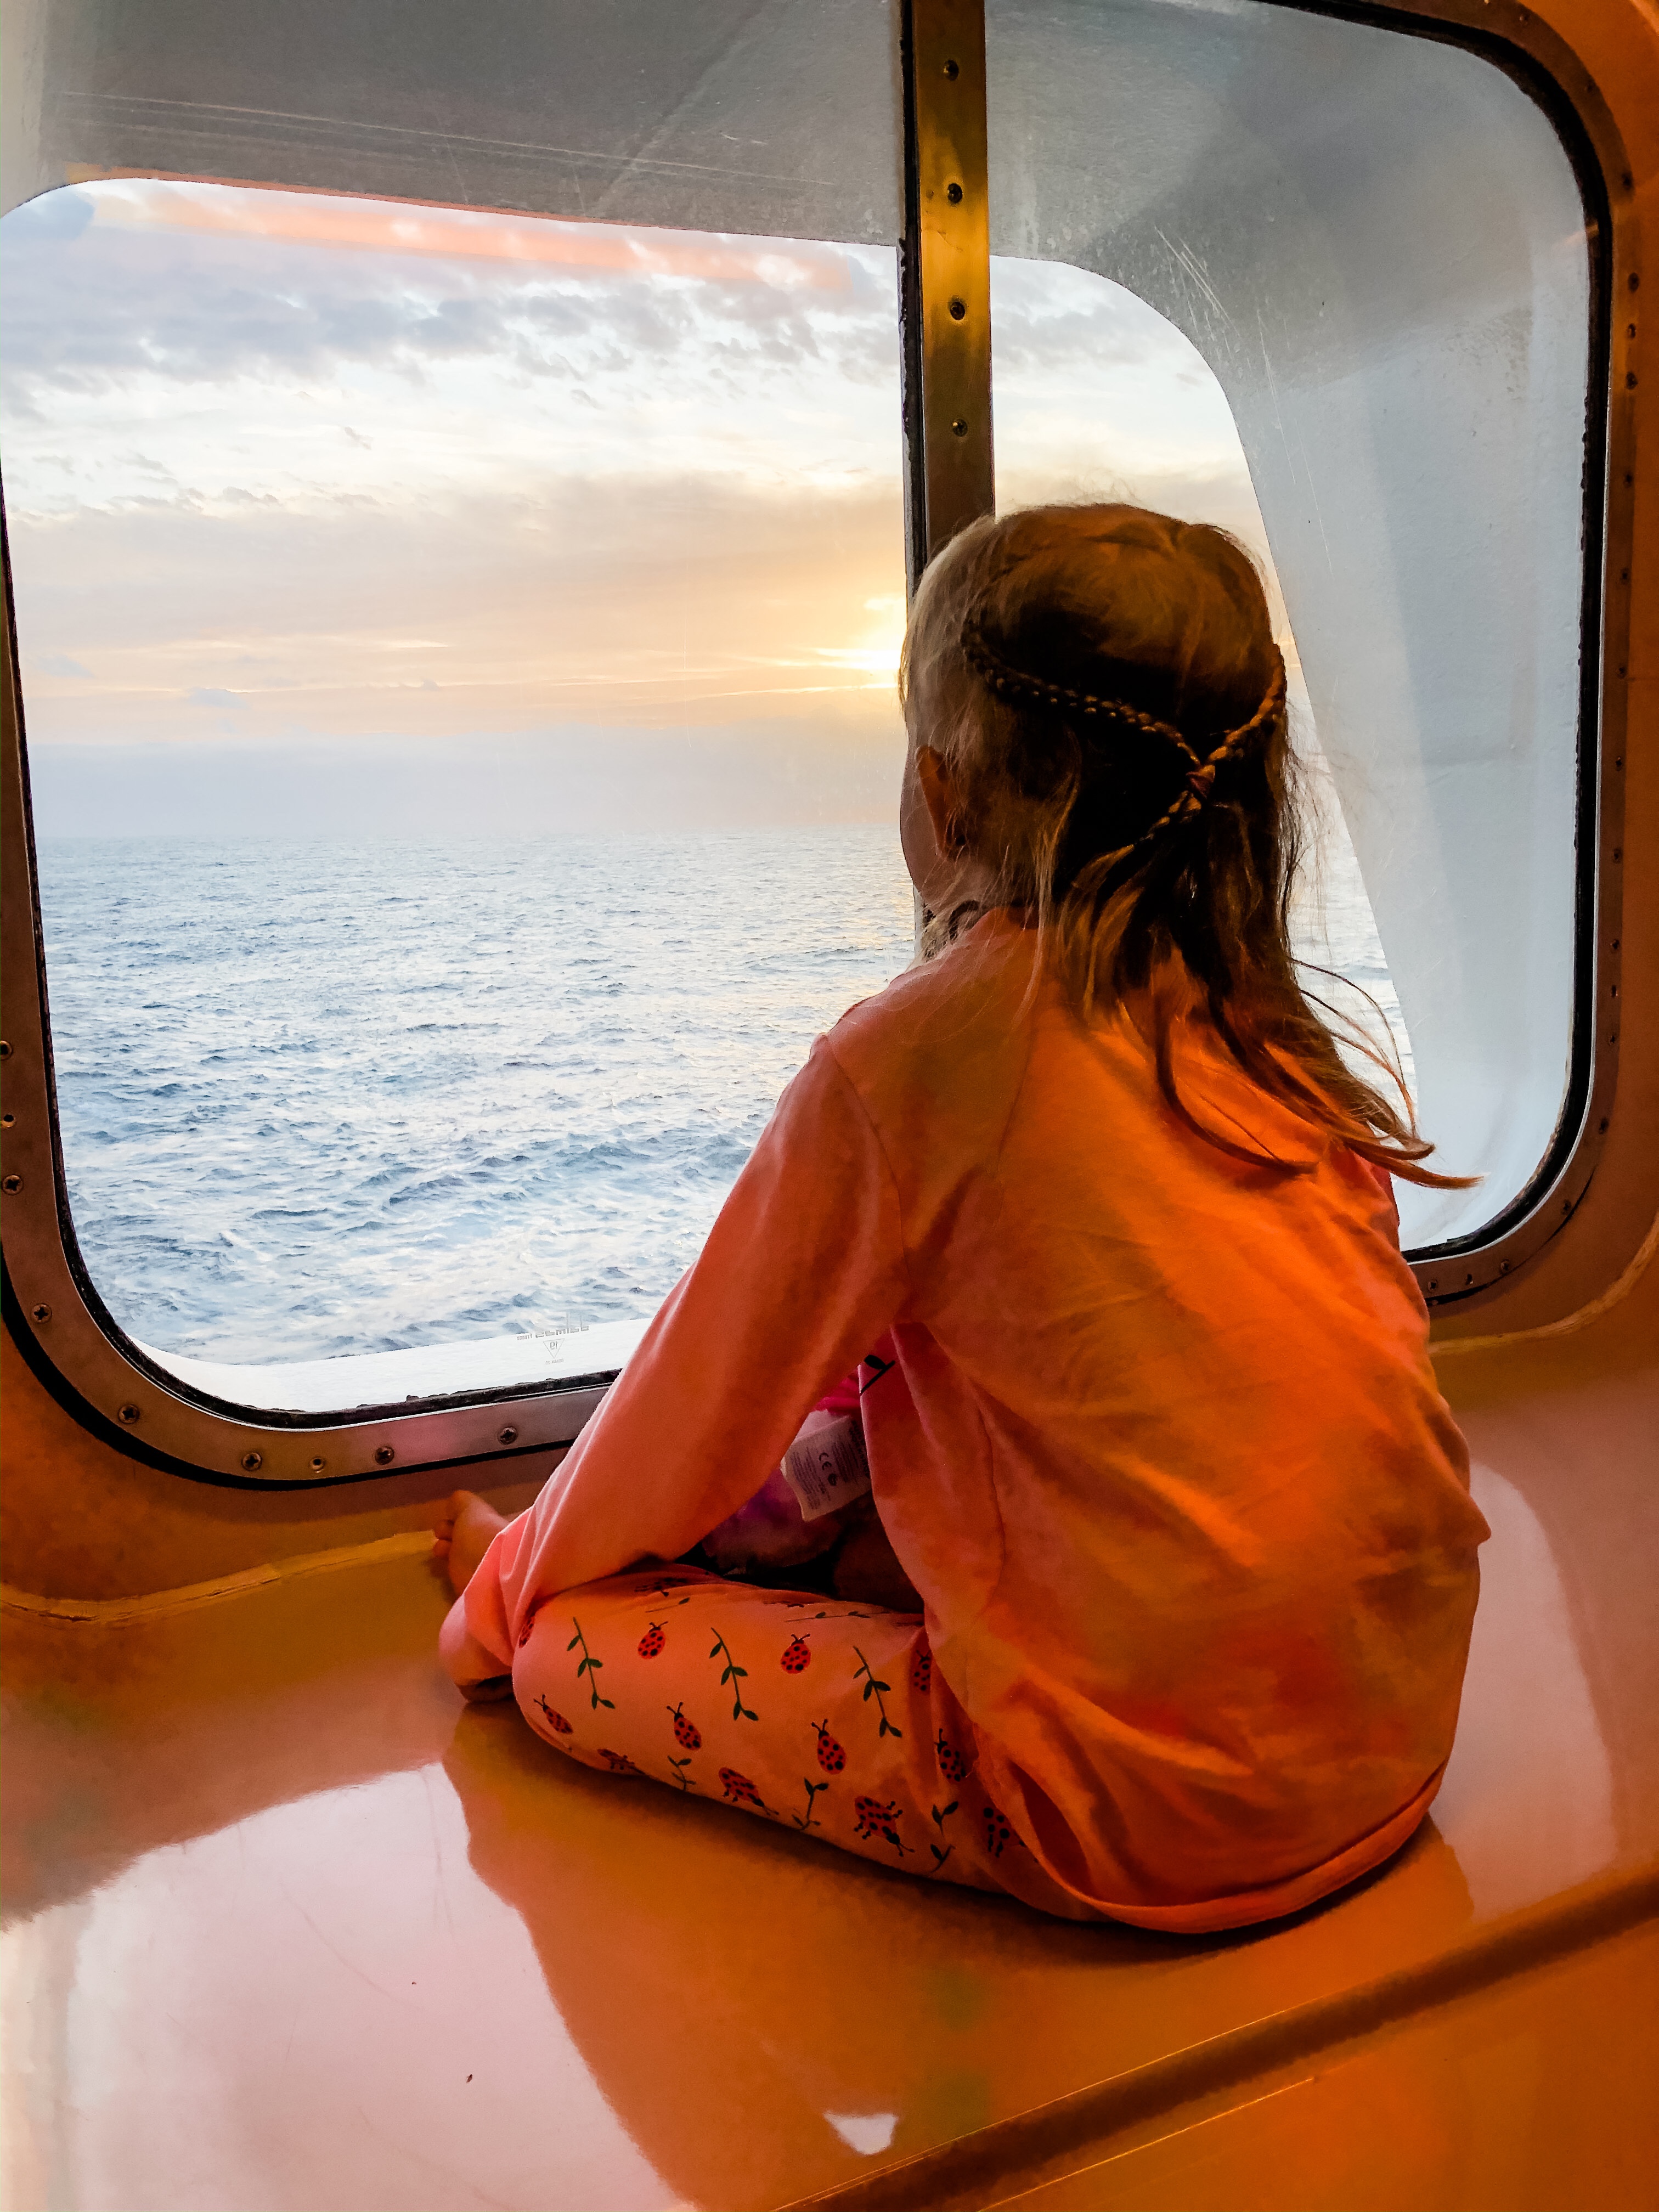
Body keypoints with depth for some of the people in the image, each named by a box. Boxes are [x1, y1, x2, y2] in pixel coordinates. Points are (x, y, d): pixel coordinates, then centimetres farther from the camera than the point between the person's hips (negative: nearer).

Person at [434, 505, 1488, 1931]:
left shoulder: (909, 1056, -17)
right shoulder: (1267, 1030, 4)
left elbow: (708, 1399, -4)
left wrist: (520, 1585, 14)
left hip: (1154, 1819, -7)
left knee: (574, 1651, 1)